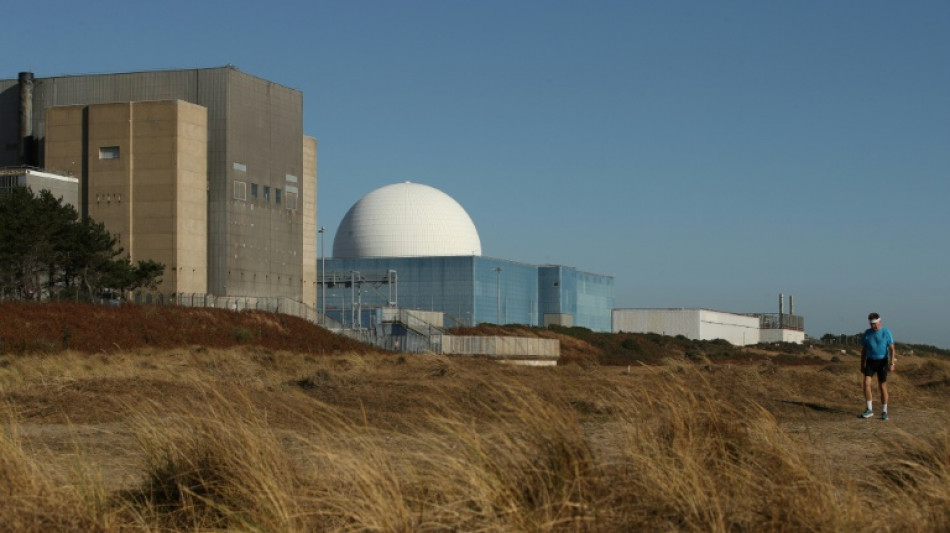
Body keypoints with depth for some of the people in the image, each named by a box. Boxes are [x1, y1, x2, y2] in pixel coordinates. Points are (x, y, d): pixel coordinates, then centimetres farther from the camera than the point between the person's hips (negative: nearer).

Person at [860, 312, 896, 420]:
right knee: (866, 383, -14)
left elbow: (892, 349, -9)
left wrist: (892, 364, -19)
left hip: (882, 362, -3)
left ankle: (884, 412, 12)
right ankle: (869, 410, -6)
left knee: (882, 387, -1)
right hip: (870, 362, 3)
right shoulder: (867, 333, 4)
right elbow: (863, 350, 9)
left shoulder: (886, 332, -7)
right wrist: (862, 365, 8)